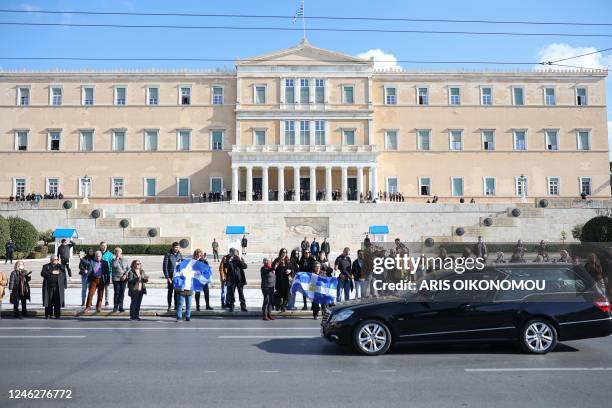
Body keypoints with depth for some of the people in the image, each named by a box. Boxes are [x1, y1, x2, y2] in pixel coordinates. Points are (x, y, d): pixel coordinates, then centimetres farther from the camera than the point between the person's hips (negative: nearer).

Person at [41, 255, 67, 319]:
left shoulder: (61, 266, 13)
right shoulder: (46, 266, 13)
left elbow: (64, 276, 9)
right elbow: (43, 273, -4)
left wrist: (65, 286, 1)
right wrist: (52, 273, -13)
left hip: (58, 288, 0)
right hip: (48, 287, 0)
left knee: (58, 302, -3)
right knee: (48, 301, 1)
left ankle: (57, 315, 4)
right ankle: (48, 315, 10)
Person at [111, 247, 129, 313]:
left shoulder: (125, 260, 8)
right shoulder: (114, 260, 4)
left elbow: (128, 268, 6)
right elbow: (114, 265, -18)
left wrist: (125, 275, -7)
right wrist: (117, 258, -11)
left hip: (123, 279, 1)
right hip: (116, 279, -1)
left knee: (122, 293, 3)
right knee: (116, 293, -3)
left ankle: (120, 307, 8)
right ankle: (115, 307, 5)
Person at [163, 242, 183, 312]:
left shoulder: (180, 255, 7)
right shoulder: (168, 255, -6)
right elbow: (165, 267, -7)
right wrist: (167, 277, -12)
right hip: (171, 276, -4)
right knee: (170, 291, 2)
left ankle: (176, 306, 16)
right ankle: (169, 306, 12)